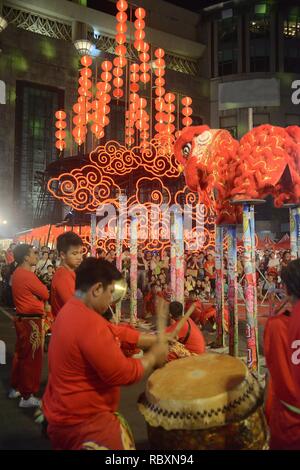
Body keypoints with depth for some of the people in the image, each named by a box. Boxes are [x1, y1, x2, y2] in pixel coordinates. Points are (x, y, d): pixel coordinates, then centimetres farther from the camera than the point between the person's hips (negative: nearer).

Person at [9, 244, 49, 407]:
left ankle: (15, 388, 33)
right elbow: (46, 294, -14)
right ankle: (27, 397, 9)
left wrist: (37, 290, 1)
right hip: (31, 321, -10)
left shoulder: (17, 273, 8)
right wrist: (42, 288, 4)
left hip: (22, 319, 10)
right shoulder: (28, 275, -21)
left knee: (21, 354, 20)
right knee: (32, 358, 0)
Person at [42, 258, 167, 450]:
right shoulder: (89, 323, -30)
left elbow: (115, 332, 9)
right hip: (82, 421, -10)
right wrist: (153, 356, -11)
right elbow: (122, 374, -27)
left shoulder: (72, 310, 3)